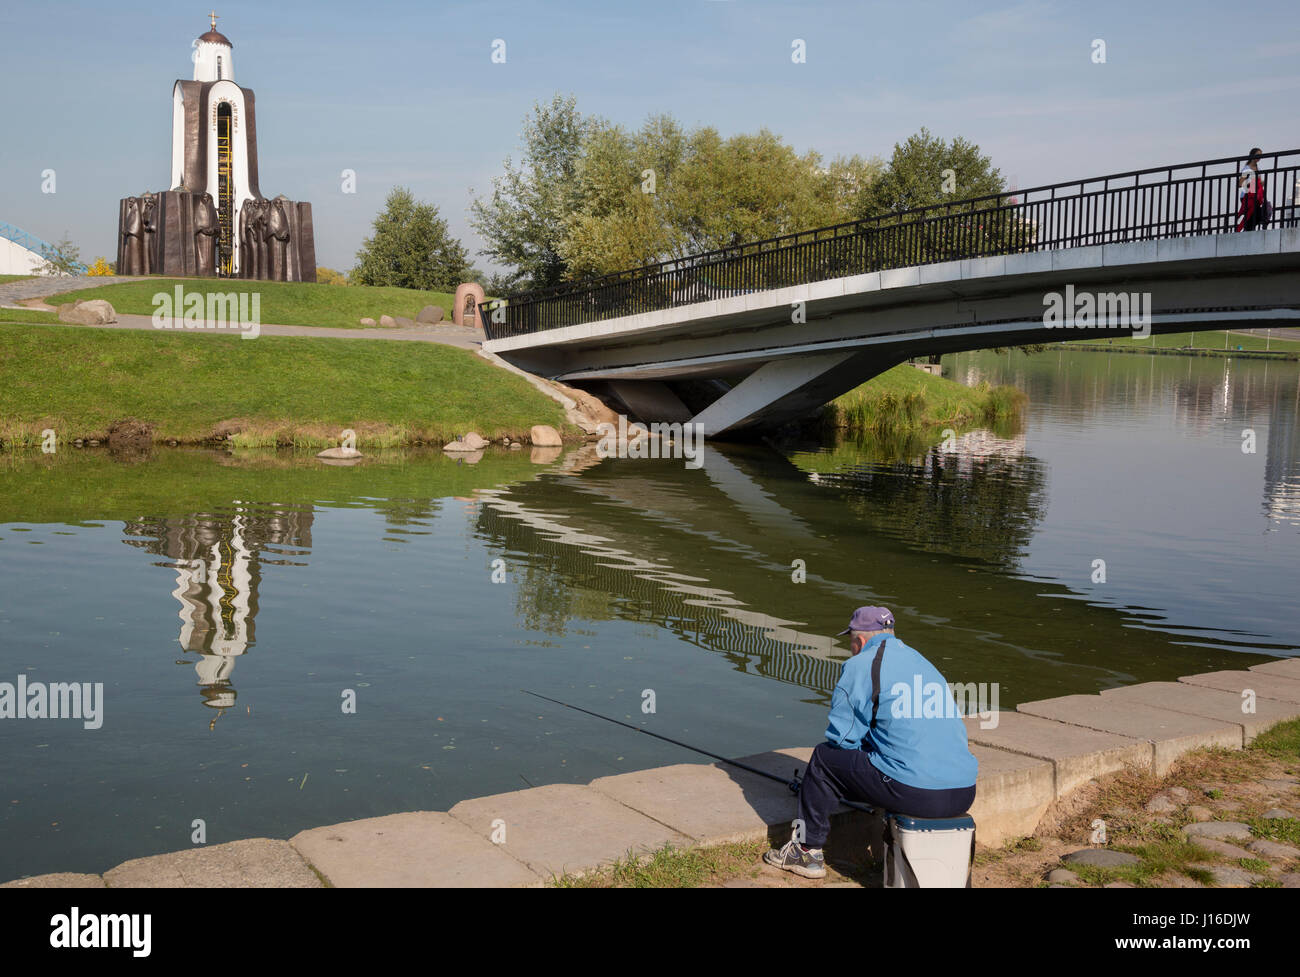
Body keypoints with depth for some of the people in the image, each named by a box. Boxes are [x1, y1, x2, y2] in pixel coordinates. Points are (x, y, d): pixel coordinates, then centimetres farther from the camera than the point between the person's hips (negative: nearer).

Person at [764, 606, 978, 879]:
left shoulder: (860, 665, 2)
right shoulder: (922, 661, 23)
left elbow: (841, 738, 2)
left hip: (914, 793, -7)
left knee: (824, 758, 12)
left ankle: (807, 851, 22)